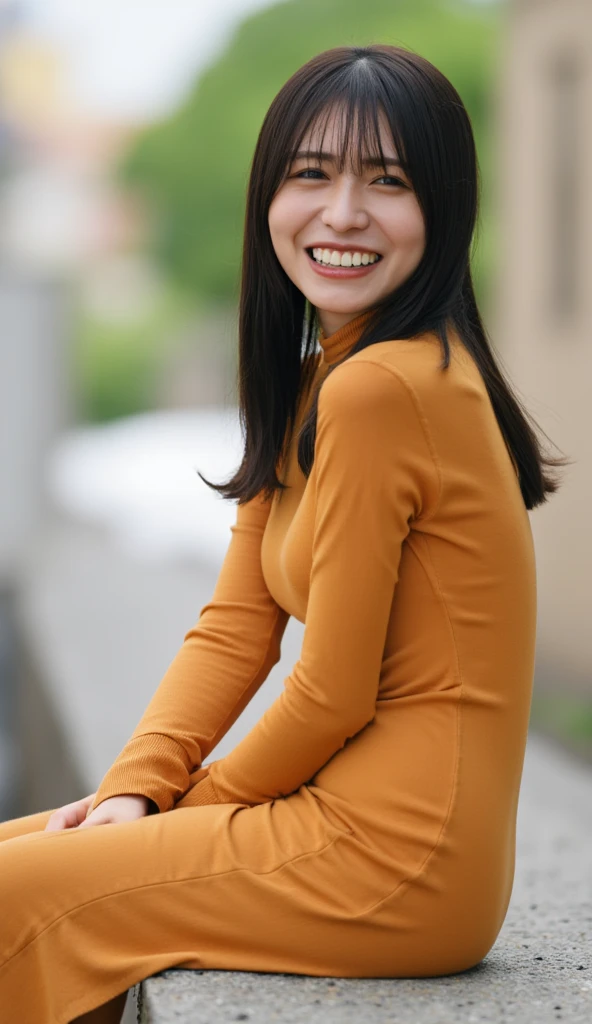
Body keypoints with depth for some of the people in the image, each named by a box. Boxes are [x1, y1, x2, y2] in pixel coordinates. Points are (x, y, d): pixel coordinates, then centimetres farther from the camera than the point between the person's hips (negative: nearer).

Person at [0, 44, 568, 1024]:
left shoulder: (380, 389, -22)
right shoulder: (316, 373, 11)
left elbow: (333, 695, -18)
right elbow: (236, 622, 9)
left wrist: (197, 794, -1)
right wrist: (135, 789, -4)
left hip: (390, 859, -9)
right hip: (350, 817, 9)